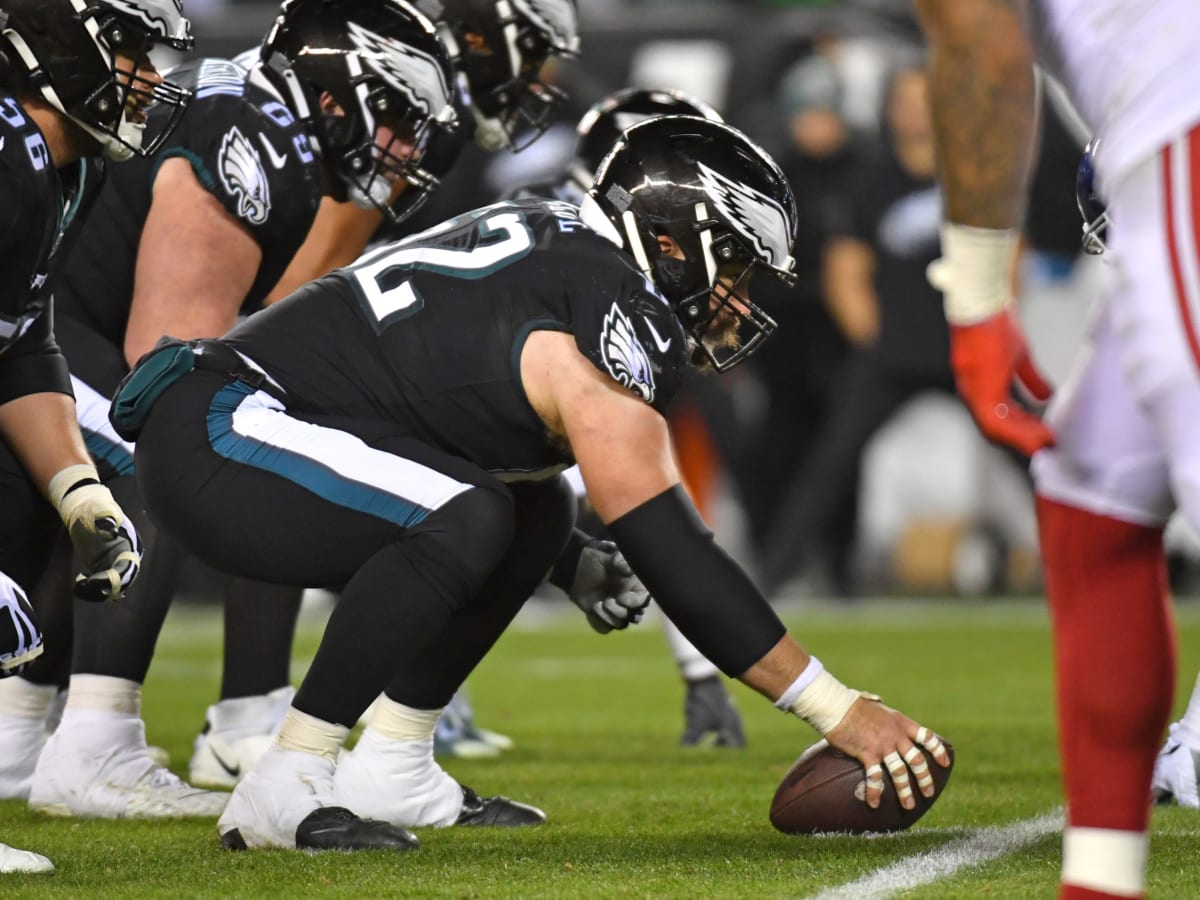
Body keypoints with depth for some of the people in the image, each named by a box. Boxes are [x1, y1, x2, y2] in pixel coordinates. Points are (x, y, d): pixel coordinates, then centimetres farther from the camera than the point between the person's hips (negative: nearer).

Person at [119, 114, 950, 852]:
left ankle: (388, 773, 11)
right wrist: (840, 711, -18)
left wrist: (577, 561, 14)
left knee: (538, 515, 12)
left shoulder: (561, 246, 10)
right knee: (465, 520, -30)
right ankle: (281, 791, -21)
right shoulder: (613, 316, -18)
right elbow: (675, 558, -21)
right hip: (214, 436, -11)